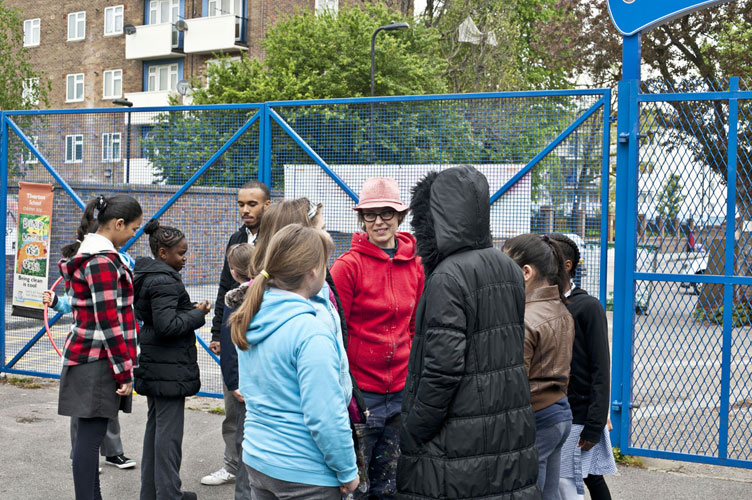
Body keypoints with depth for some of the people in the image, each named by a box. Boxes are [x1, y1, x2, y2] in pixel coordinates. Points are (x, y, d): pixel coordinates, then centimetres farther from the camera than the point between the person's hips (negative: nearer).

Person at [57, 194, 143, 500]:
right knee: (90, 435, -6)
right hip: (98, 361, -10)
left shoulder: (88, 252, 15)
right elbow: (108, 322, -20)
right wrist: (124, 372, -15)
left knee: (90, 435, 11)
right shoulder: (103, 260, -17)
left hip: (87, 356, 10)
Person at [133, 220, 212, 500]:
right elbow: (167, 325, -26)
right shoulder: (165, 281, -19)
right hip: (169, 368, -11)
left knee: (155, 426, 17)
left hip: (153, 366, 11)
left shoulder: (146, 276, 13)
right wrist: (198, 313, -13)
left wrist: (191, 309, 9)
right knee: (169, 431, -4)